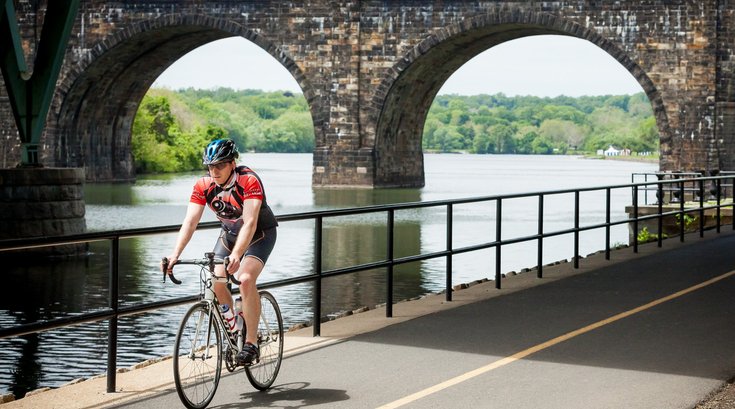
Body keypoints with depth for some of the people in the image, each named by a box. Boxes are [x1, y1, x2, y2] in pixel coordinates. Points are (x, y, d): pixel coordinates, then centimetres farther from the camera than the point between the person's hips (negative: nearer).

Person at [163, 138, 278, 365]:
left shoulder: (249, 181, -31)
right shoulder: (203, 185, -18)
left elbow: (250, 223, -39)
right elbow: (190, 221, -23)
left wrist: (236, 255, -53)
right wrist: (175, 255, -37)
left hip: (260, 234, -5)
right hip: (229, 233, 5)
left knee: (246, 279, -26)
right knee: (216, 281, -12)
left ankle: (251, 343, -19)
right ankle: (233, 326, 15)